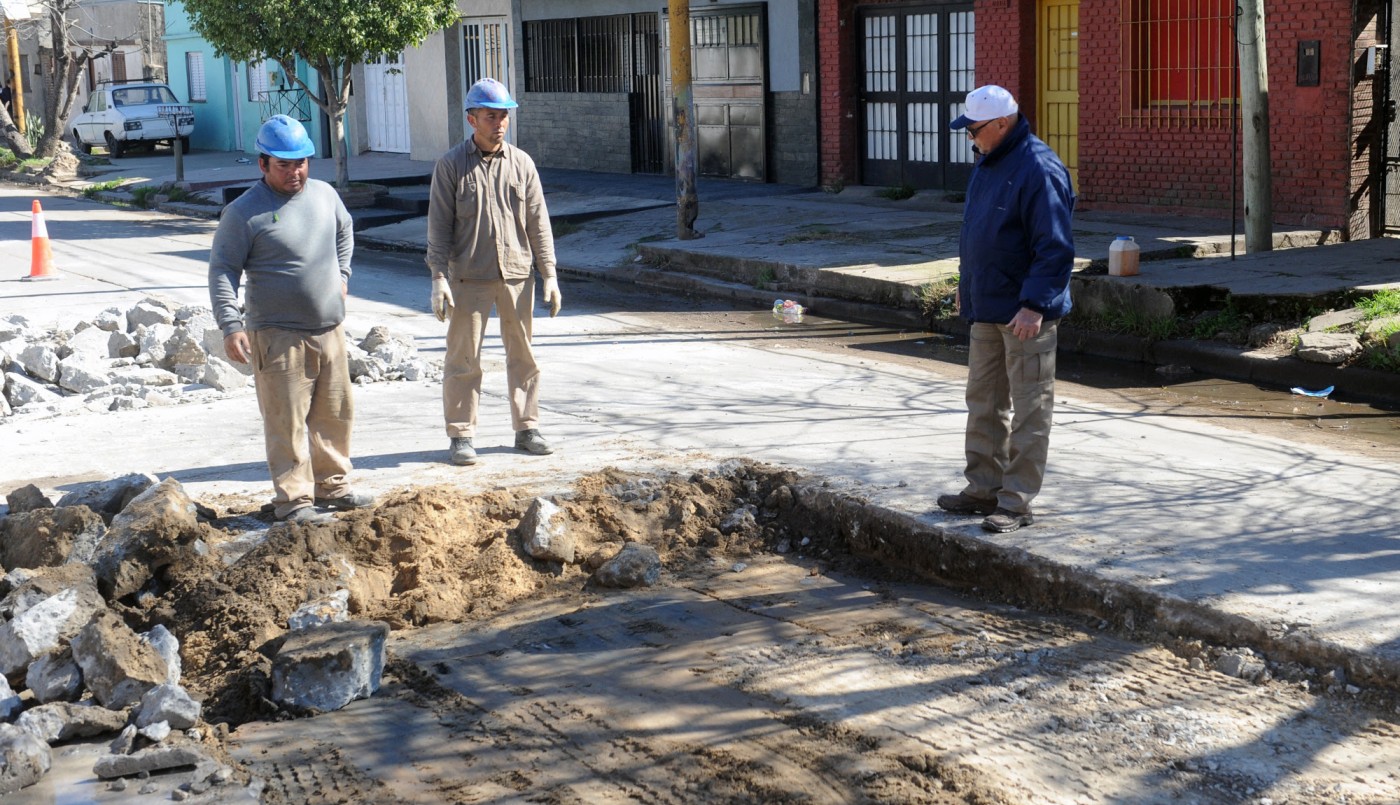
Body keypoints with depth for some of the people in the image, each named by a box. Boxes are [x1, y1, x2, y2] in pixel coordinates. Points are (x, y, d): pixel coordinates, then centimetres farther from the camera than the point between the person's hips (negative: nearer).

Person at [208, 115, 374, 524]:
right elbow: (222, 270, -9)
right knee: (287, 421, -4)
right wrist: (231, 326, -17)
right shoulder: (244, 212, -10)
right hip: (277, 335, -6)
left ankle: (332, 485, 27)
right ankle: (293, 498, 4)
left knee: (335, 413, 14)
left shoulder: (325, 194, 8)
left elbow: (345, 230, 29)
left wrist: (341, 274, 20)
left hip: (330, 329, 6)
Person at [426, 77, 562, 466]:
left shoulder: (521, 163, 6)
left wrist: (549, 274, 3)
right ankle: (460, 435, 10)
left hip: (517, 274, 3)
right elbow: (439, 226, -2)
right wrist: (439, 278, -10)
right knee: (463, 359, 1)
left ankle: (526, 427, 20)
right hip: (470, 278, -3)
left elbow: (538, 221, 7)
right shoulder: (451, 165, -1)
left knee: (523, 355, 8)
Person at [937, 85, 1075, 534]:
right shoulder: (987, 162, 11)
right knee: (984, 403, 16)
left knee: (1029, 411, 0)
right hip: (986, 308, 10)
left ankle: (1017, 501, 5)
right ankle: (983, 488, 27)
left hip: (1025, 315, -10)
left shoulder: (1039, 170, -19)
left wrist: (1034, 304, -27)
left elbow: (1055, 248, -23)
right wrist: (967, 284, 25)